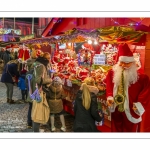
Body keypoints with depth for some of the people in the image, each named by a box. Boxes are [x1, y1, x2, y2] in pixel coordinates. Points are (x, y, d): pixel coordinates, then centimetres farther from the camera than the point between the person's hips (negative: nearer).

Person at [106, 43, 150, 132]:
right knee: (116, 129, 21)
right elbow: (109, 87, 1)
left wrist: (139, 104, -25)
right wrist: (109, 97, -13)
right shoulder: (112, 73, 1)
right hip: (116, 110, 4)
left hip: (131, 111, -3)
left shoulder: (141, 77, -11)